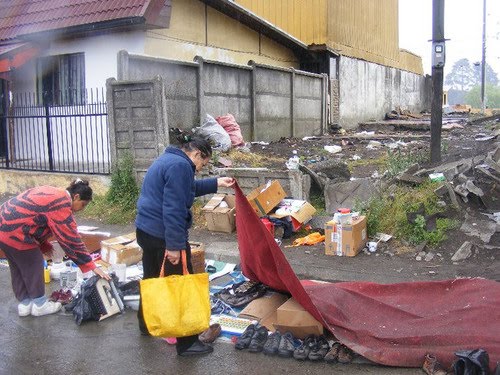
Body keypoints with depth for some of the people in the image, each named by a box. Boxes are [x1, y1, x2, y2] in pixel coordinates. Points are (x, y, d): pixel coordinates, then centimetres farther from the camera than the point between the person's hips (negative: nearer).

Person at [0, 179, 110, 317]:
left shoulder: (53, 193, 12)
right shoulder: (62, 205, -17)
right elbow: (72, 240, -17)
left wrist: (44, 245, 21)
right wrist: (92, 267, -13)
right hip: (15, 233, -10)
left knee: (18, 268, 21)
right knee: (33, 267, 8)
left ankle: (24, 304, 34)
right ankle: (40, 305, 23)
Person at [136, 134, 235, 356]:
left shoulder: (168, 159, 14)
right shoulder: (180, 166, -18)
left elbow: (189, 188, 29)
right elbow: (173, 209, -25)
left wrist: (216, 183, 27)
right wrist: (175, 245, -24)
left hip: (145, 230, 10)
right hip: (163, 235, -10)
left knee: (152, 278, 25)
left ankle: (146, 324, 43)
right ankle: (187, 342, 9)